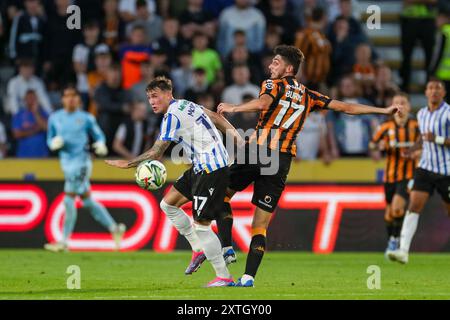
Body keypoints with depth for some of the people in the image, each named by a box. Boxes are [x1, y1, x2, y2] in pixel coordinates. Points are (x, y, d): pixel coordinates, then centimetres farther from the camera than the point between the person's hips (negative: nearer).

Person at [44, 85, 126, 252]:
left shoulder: (86, 118, -1)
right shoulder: (55, 118, 10)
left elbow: (98, 135, 8)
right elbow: (50, 140, 15)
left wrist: (100, 145, -13)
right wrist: (54, 143, -8)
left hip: (80, 162, -6)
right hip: (66, 162, 6)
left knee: (69, 201, -12)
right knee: (87, 202, 11)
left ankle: (64, 241, -7)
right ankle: (114, 228, 23)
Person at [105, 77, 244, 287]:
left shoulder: (172, 116, -15)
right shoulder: (185, 105, 12)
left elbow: (155, 153, -12)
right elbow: (216, 118, 20)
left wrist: (127, 164, -3)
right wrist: (236, 136, 23)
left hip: (211, 168, -10)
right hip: (201, 167, 10)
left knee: (201, 224, -8)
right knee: (168, 204, 13)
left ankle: (224, 277, -2)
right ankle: (199, 249, 19)